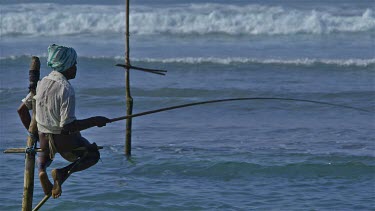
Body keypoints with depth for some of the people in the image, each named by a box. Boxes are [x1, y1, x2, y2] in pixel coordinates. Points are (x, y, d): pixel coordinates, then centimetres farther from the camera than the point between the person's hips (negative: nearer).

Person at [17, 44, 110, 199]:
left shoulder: (41, 83, 0)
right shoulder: (66, 89, -22)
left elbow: (22, 110, 7)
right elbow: (68, 125, -26)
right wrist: (94, 121, -17)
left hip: (44, 139, 6)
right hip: (64, 140, -6)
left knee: (45, 153, 42)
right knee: (93, 154, 22)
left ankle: (41, 169, 4)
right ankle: (64, 172, -6)